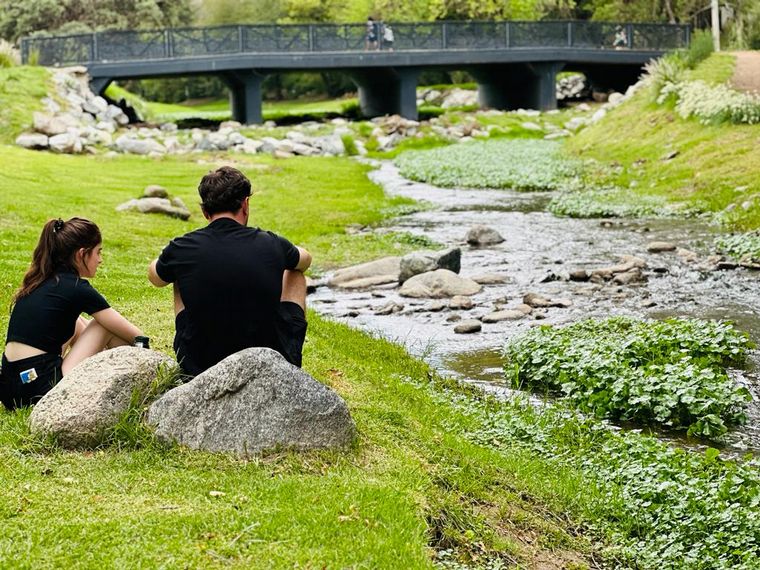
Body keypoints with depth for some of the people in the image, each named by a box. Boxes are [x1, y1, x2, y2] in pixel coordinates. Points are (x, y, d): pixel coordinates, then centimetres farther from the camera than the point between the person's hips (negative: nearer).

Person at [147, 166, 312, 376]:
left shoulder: (182, 249, -7)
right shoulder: (271, 245, -6)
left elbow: (155, 277, 19)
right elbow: (305, 259, 21)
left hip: (198, 368, 1)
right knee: (294, 273, 23)